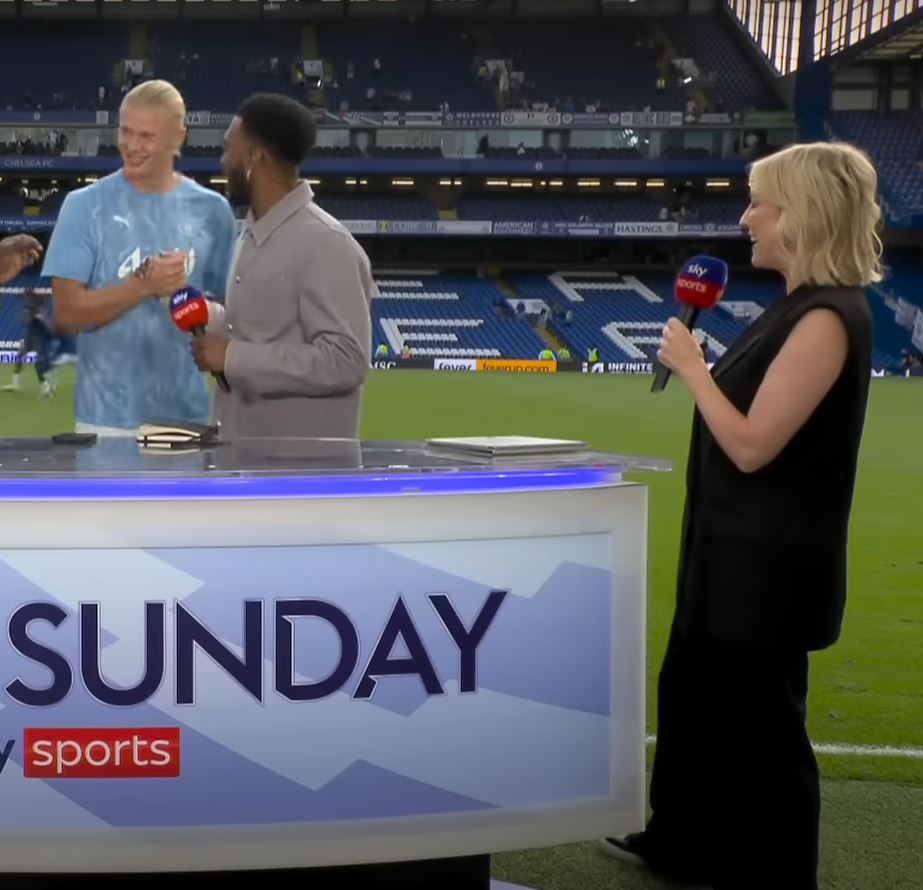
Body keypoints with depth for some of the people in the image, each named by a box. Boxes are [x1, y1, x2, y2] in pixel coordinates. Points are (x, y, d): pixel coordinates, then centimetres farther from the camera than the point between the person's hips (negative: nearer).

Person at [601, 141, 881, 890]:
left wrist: (688, 364, -17)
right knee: (694, 691, 21)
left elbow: (752, 446, -25)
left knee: (760, 717, 4)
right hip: (736, 548, 10)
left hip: (770, 558, -10)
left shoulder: (828, 318, -22)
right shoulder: (800, 305, 9)